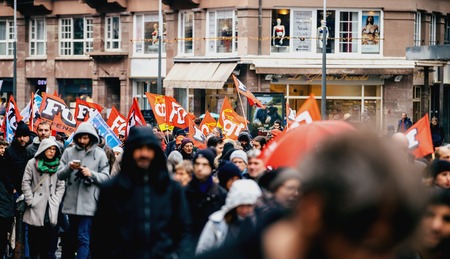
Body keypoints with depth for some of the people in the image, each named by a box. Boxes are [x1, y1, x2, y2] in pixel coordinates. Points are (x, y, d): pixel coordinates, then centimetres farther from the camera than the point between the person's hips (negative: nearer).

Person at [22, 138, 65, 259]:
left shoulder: (58, 165, 9)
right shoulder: (32, 163, 3)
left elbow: (61, 186, 7)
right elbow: (26, 183, 1)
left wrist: (55, 202, -3)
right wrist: (30, 201, -6)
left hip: (51, 209, 2)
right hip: (36, 208, -2)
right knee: (34, 239, 2)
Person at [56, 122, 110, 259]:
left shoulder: (99, 154, 0)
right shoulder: (69, 152, 5)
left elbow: (106, 177, -2)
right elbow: (59, 175, 3)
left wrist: (91, 174, -18)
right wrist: (69, 168, -16)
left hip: (88, 203, -3)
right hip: (71, 201, 3)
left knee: (83, 238, -7)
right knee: (73, 236, 17)